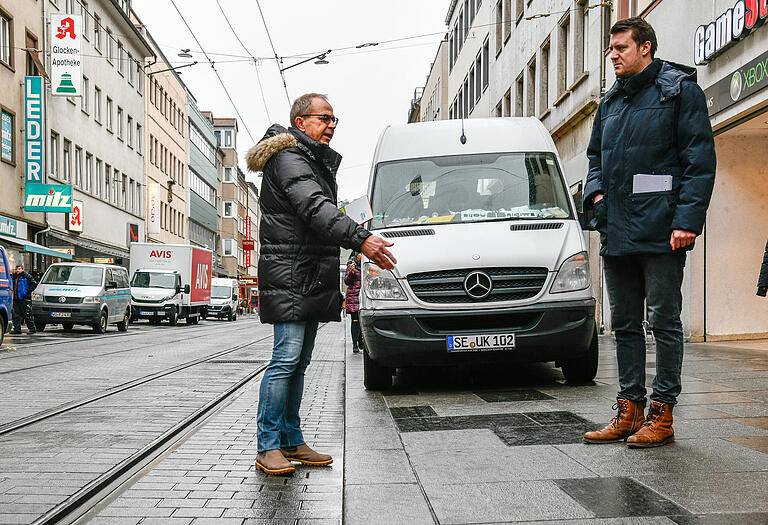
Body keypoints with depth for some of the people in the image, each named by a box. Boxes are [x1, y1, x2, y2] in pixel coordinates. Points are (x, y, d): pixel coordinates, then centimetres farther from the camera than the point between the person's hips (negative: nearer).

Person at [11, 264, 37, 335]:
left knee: (27, 315, -7)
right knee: (16, 315, 6)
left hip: (24, 299, -7)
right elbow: (13, 286, 32)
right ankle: (17, 329, 11)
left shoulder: (27, 276, -3)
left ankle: (32, 329, -3)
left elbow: (34, 283, -9)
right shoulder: (14, 277, 18)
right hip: (16, 299, 7)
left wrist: (28, 291, -14)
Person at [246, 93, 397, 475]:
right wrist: (360, 239, -35)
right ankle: (268, 447, -7)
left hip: (311, 279, 10)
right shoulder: (289, 159, -9)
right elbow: (315, 208, -25)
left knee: (298, 363, 10)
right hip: (290, 276, -10)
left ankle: (291, 442, 16)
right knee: (287, 358, -12)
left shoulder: (317, 163, 24)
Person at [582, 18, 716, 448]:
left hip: (660, 231, -7)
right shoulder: (611, 101, 18)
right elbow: (596, 155, 27)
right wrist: (596, 192, 6)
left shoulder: (680, 89, -2)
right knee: (625, 323, 10)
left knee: (664, 320, -1)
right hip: (616, 231, 7)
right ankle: (630, 410, 19)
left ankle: (662, 414, 6)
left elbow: (700, 159, -8)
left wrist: (687, 221, -17)